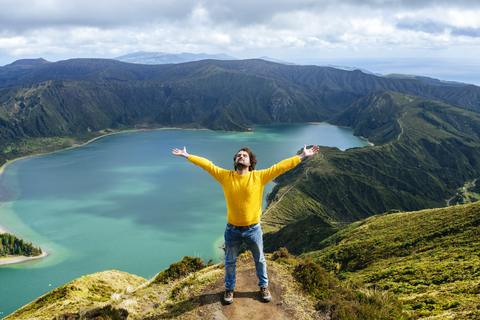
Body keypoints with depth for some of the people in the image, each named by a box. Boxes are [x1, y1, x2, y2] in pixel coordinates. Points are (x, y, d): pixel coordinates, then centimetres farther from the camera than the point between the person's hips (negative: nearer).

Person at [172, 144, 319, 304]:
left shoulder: (259, 177, -10)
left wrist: (302, 156, -14)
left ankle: (263, 286, 43)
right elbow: (207, 164, -4)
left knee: (260, 260, 19)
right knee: (230, 262, 18)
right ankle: (229, 288, 42)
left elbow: (280, 166, -12)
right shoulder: (225, 176, -6)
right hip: (232, 230, 1)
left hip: (253, 229, 0)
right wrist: (187, 156, -3)